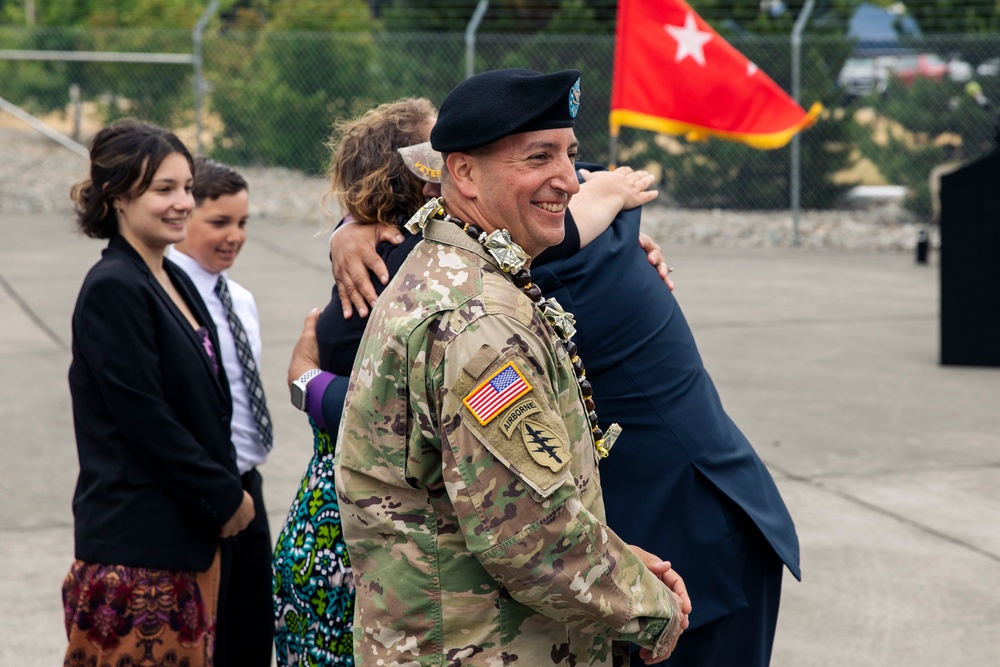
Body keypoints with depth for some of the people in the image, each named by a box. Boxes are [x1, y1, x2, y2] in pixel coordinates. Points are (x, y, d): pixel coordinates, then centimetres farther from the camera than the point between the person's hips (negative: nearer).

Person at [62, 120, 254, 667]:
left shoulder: (175, 281, 13)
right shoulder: (113, 290, -14)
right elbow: (145, 420, -18)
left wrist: (228, 492, 8)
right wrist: (227, 498, -10)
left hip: (189, 536, 9)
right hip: (137, 547, -9)